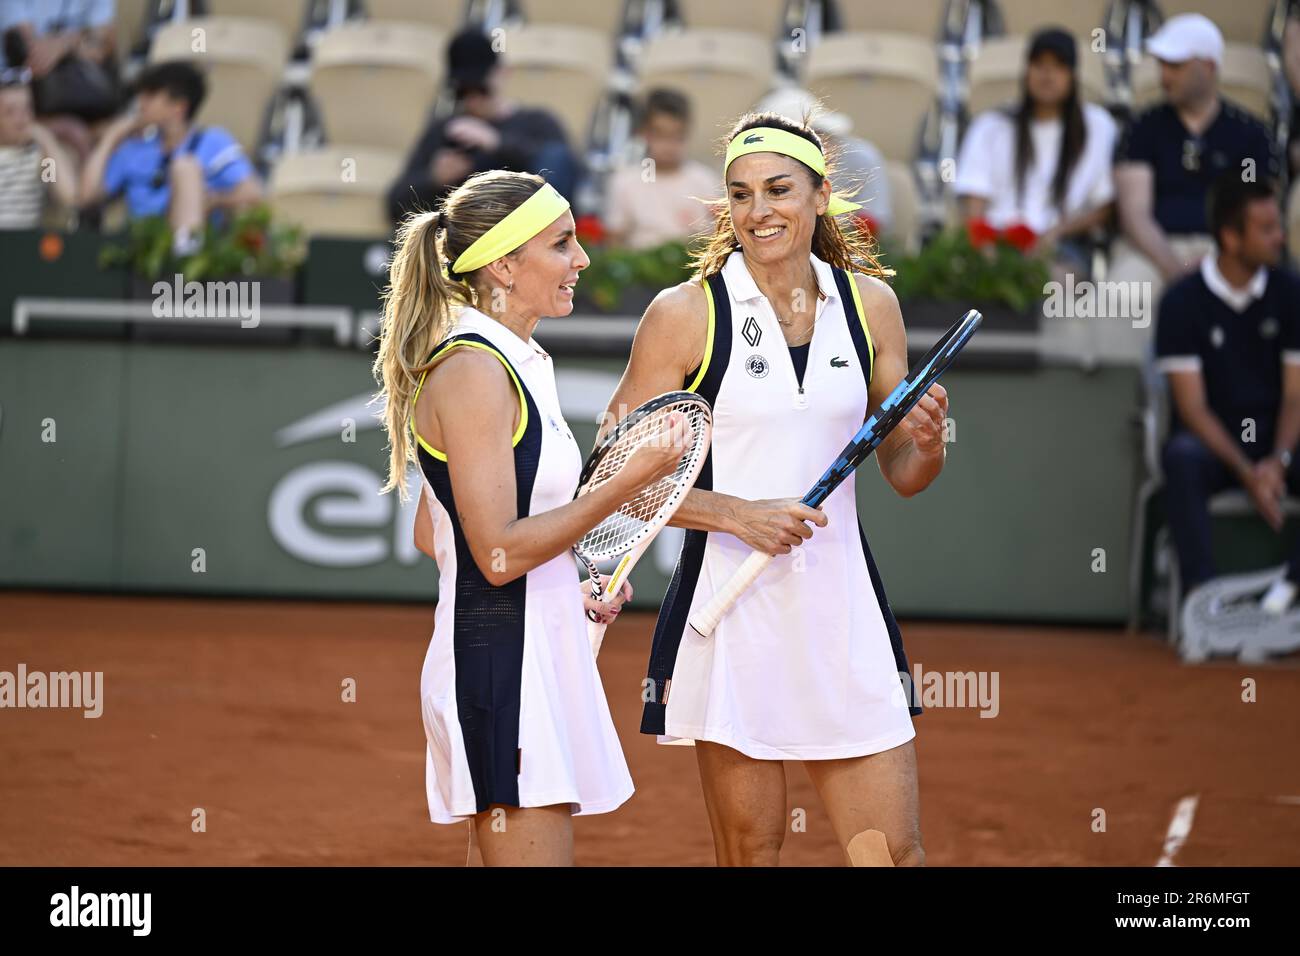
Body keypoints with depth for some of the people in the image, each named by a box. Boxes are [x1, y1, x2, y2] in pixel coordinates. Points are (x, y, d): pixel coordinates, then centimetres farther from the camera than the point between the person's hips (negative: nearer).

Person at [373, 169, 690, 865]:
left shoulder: (517, 363, 16)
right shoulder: (474, 370, -14)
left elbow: (430, 533, 23)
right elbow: (498, 553, -19)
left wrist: (575, 583, 17)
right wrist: (628, 483, -18)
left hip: (541, 646, 10)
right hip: (499, 658, -10)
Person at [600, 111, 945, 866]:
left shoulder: (870, 303, 8)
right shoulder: (685, 313, -4)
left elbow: (903, 475, 14)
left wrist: (929, 442, -9)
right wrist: (739, 513, -14)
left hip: (842, 605, 3)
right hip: (729, 608, -3)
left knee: (897, 850, -1)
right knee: (751, 850, 2)